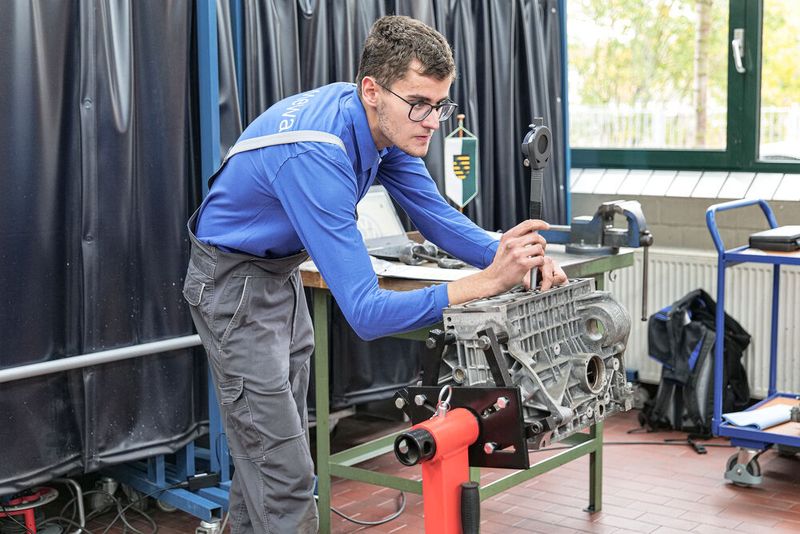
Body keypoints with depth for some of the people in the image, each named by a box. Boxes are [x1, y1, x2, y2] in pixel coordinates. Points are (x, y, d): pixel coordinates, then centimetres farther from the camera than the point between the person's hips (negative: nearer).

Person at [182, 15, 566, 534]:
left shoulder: (386, 123, -10)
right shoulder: (316, 155, -37)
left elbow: (438, 217, -2)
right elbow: (366, 313, -39)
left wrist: (515, 258, -20)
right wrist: (488, 282, -44)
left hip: (281, 273, 9)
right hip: (234, 283, -9)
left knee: (264, 454, 18)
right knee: (285, 474, -9)